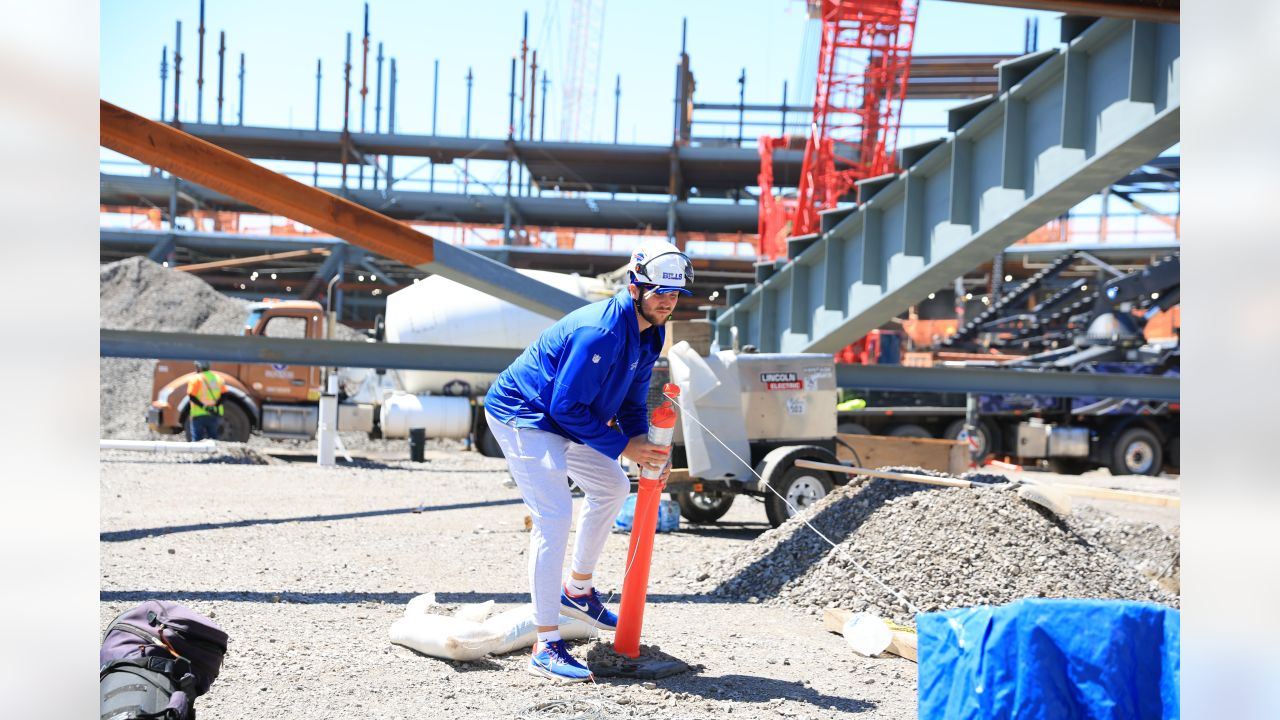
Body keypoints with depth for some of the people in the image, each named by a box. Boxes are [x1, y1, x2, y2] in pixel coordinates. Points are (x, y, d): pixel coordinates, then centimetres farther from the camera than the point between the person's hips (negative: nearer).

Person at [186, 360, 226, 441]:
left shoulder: (195, 379, -8)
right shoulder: (217, 378, 9)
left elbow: (191, 397, -16)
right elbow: (224, 394, 2)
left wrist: (203, 406, -18)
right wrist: (216, 405, -7)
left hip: (199, 414, -5)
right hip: (214, 414, 5)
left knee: (197, 439, 1)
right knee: (213, 439, 12)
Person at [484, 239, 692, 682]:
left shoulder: (649, 333, 1)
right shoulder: (600, 332, -30)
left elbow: (632, 400, 9)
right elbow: (567, 406, -28)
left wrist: (647, 446, -9)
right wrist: (623, 446, -23)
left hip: (561, 420, 10)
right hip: (520, 415, -10)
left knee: (612, 487, 20)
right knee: (554, 516, -19)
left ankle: (577, 591, 37)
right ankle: (546, 647, -18)